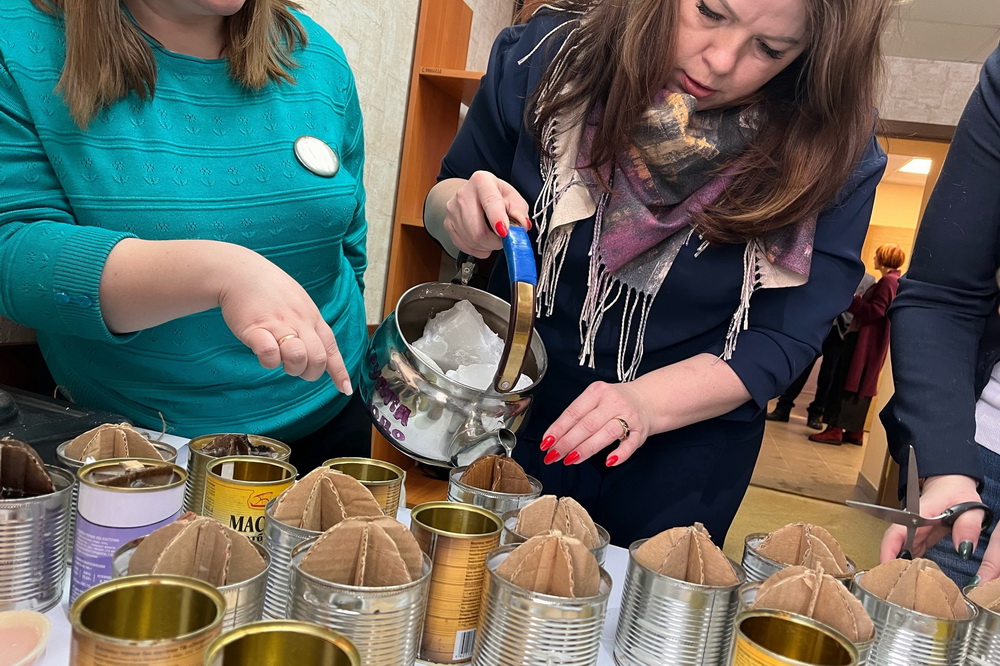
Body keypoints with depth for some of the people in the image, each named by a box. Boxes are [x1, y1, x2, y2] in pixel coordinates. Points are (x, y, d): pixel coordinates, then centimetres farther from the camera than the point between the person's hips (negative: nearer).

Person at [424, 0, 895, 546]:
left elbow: (783, 338, -14)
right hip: (508, 419, 2)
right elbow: (446, 191, -2)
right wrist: (463, 214, -25)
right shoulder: (549, 56, -13)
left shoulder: (833, 155, -16)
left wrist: (645, 403, -30)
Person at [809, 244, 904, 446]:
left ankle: (836, 430, -8)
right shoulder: (893, 281, 17)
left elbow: (873, 311, -21)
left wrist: (850, 299, -14)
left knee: (847, 383, -8)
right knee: (860, 386, 12)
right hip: (871, 341, 10)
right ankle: (855, 431, 16)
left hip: (864, 341, -10)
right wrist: (857, 300, 8)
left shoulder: (887, 281, -14)